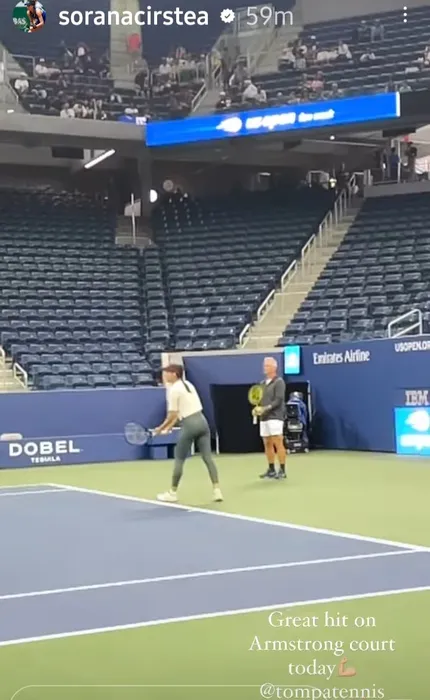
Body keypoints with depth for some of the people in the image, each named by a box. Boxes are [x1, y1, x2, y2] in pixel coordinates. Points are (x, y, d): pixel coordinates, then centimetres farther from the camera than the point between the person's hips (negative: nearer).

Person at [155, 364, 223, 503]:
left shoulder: (173, 390, -9)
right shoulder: (188, 384, 16)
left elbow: (172, 415, -8)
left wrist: (161, 428, 6)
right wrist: (169, 428, 20)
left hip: (190, 425, -7)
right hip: (202, 421, 7)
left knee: (179, 459, 6)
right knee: (208, 457, 4)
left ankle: (173, 493, 15)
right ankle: (217, 491, -1)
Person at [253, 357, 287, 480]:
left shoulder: (279, 382, -5)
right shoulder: (263, 383, 16)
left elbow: (279, 400, -14)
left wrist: (266, 408, -22)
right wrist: (257, 408, -3)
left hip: (275, 417, -7)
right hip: (264, 418, 7)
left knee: (278, 443, -8)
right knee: (267, 444, 8)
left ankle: (282, 471, -5)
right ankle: (271, 470, 14)